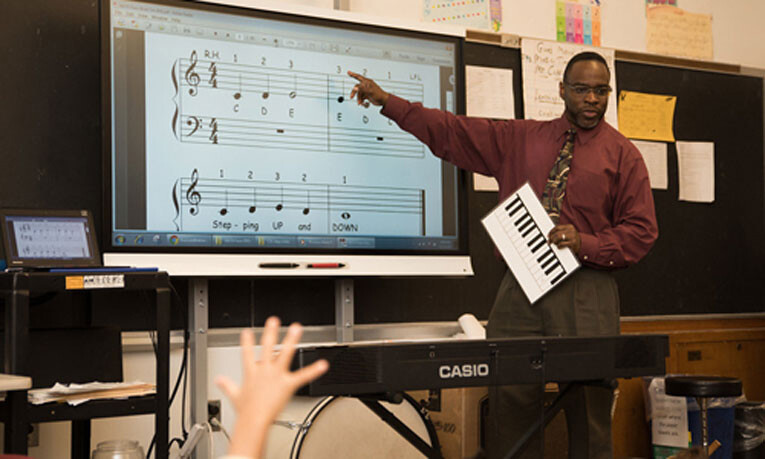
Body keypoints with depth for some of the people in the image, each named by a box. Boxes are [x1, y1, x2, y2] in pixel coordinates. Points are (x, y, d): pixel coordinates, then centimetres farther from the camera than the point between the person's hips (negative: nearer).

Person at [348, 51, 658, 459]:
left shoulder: (622, 155, 7)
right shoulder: (520, 139, 14)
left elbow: (641, 231, 3)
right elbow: (452, 131, 16)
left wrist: (585, 243, -12)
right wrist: (386, 102, 13)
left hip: (585, 293, -2)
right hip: (520, 287, 2)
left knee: (589, 411, -1)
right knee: (508, 402, -3)